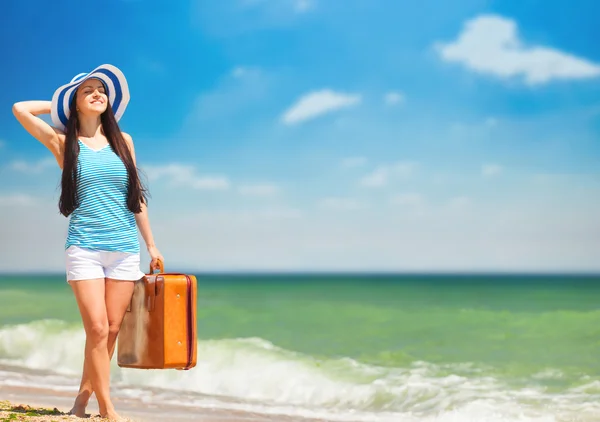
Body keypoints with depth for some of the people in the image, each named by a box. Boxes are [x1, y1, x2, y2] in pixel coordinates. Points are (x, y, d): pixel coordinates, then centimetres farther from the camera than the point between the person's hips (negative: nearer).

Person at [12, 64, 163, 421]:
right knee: (97, 328, -11)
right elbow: (20, 109, -4)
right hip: (84, 248, -3)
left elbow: (137, 196, 14)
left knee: (112, 329, 2)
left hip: (125, 248, 3)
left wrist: (152, 245, 13)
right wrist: (61, 103, 10)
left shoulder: (123, 141, 11)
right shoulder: (64, 143, 5)